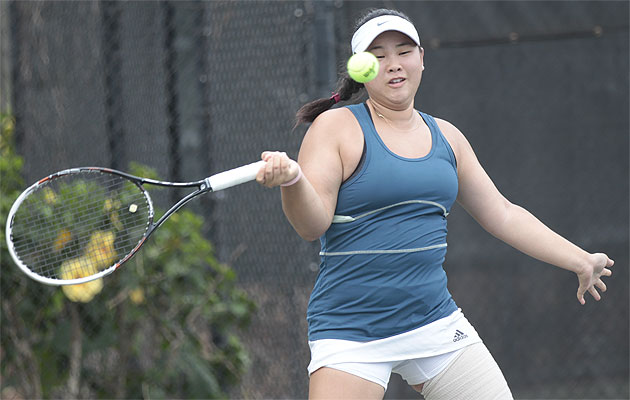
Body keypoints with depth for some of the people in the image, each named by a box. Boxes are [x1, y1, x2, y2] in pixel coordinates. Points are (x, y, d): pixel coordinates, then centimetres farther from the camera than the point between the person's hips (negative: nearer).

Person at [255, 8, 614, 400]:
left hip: (436, 321, 5)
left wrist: (581, 261, 20)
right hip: (351, 334, -5)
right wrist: (291, 180, -36)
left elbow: (503, 216, 20)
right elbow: (313, 223, -15)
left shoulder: (446, 137, 12)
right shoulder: (336, 127, -5)